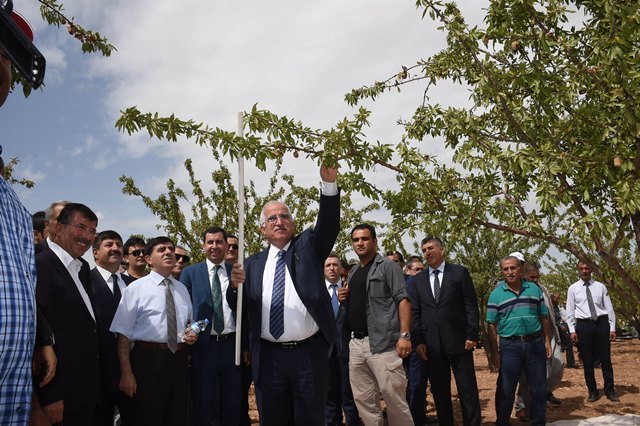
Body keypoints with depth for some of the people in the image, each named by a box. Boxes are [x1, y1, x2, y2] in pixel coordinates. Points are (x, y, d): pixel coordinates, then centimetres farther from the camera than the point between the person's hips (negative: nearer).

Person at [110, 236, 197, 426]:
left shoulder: (182, 289, 13)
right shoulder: (136, 288, -4)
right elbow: (124, 334, -8)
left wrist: (192, 334, 2)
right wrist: (126, 373, -14)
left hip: (179, 359, 5)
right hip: (148, 359, -5)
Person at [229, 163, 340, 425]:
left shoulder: (308, 247, 7)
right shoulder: (253, 264, 11)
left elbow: (328, 225, -11)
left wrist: (329, 184, -25)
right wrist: (236, 286, -12)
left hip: (310, 352, -2)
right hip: (269, 356, 2)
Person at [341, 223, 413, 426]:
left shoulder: (387, 266, -2)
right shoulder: (353, 272, 18)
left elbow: (403, 299, -11)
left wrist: (404, 335, -20)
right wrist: (344, 300, 5)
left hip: (382, 343, -7)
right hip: (356, 344, 7)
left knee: (394, 399, -4)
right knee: (363, 400, 10)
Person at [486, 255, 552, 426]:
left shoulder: (534, 289, 6)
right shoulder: (496, 294, -1)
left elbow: (544, 317, 11)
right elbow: (492, 326, -1)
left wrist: (547, 341, 4)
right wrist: (494, 352, -6)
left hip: (535, 343, 2)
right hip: (509, 346, -2)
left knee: (539, 388, 10)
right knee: (505, 390, 4)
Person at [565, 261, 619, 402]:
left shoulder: (600, 286, 4)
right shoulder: (573, 288, 3)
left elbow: (609, 308, 5)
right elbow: (570, 311, 4)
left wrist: (612, 328, 0)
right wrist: (572, 330, -3)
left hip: (602, 323, 0)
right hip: (583, 325, 0)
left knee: (605, 358, 8)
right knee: (587, 360, 6)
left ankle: (610, 389, 22)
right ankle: (592, 391, 18)